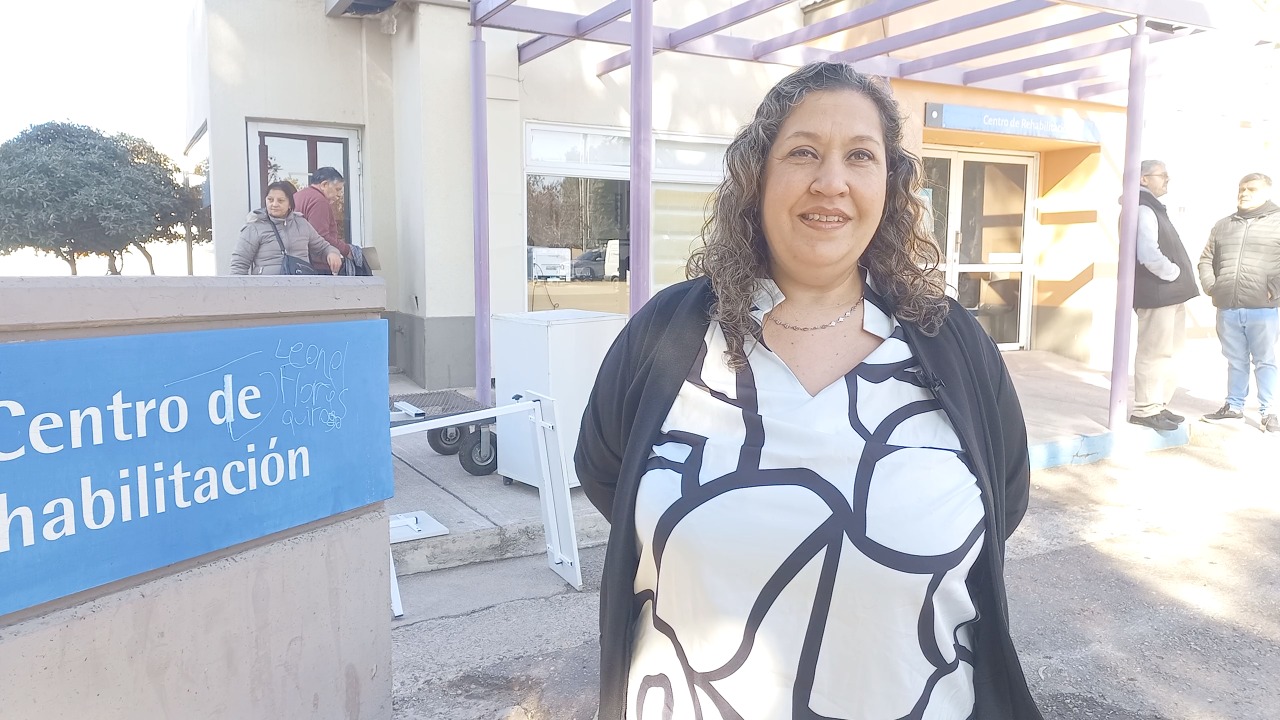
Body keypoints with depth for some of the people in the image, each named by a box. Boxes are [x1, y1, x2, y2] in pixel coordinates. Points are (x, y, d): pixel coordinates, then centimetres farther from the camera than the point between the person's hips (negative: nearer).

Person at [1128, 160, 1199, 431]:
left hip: (1169, 293, 11)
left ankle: (1158, 406, 23)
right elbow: (1149, 254, -26)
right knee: (1154, 353, -6)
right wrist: (1174, 275, -12)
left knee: (1167, 352, 15)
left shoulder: (1154, 208, 19)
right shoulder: (1142, 209, -14)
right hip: (1156, 294, -11)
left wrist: (1180, 280, 11)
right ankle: (1145, 410, 0)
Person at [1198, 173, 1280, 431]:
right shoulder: (1223, 225, 15)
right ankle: (1234, 405, 23)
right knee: (1235, 361, 13)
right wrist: (1210, 286, 5)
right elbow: (1206, 259, 19)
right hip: (1227, 309, 4)